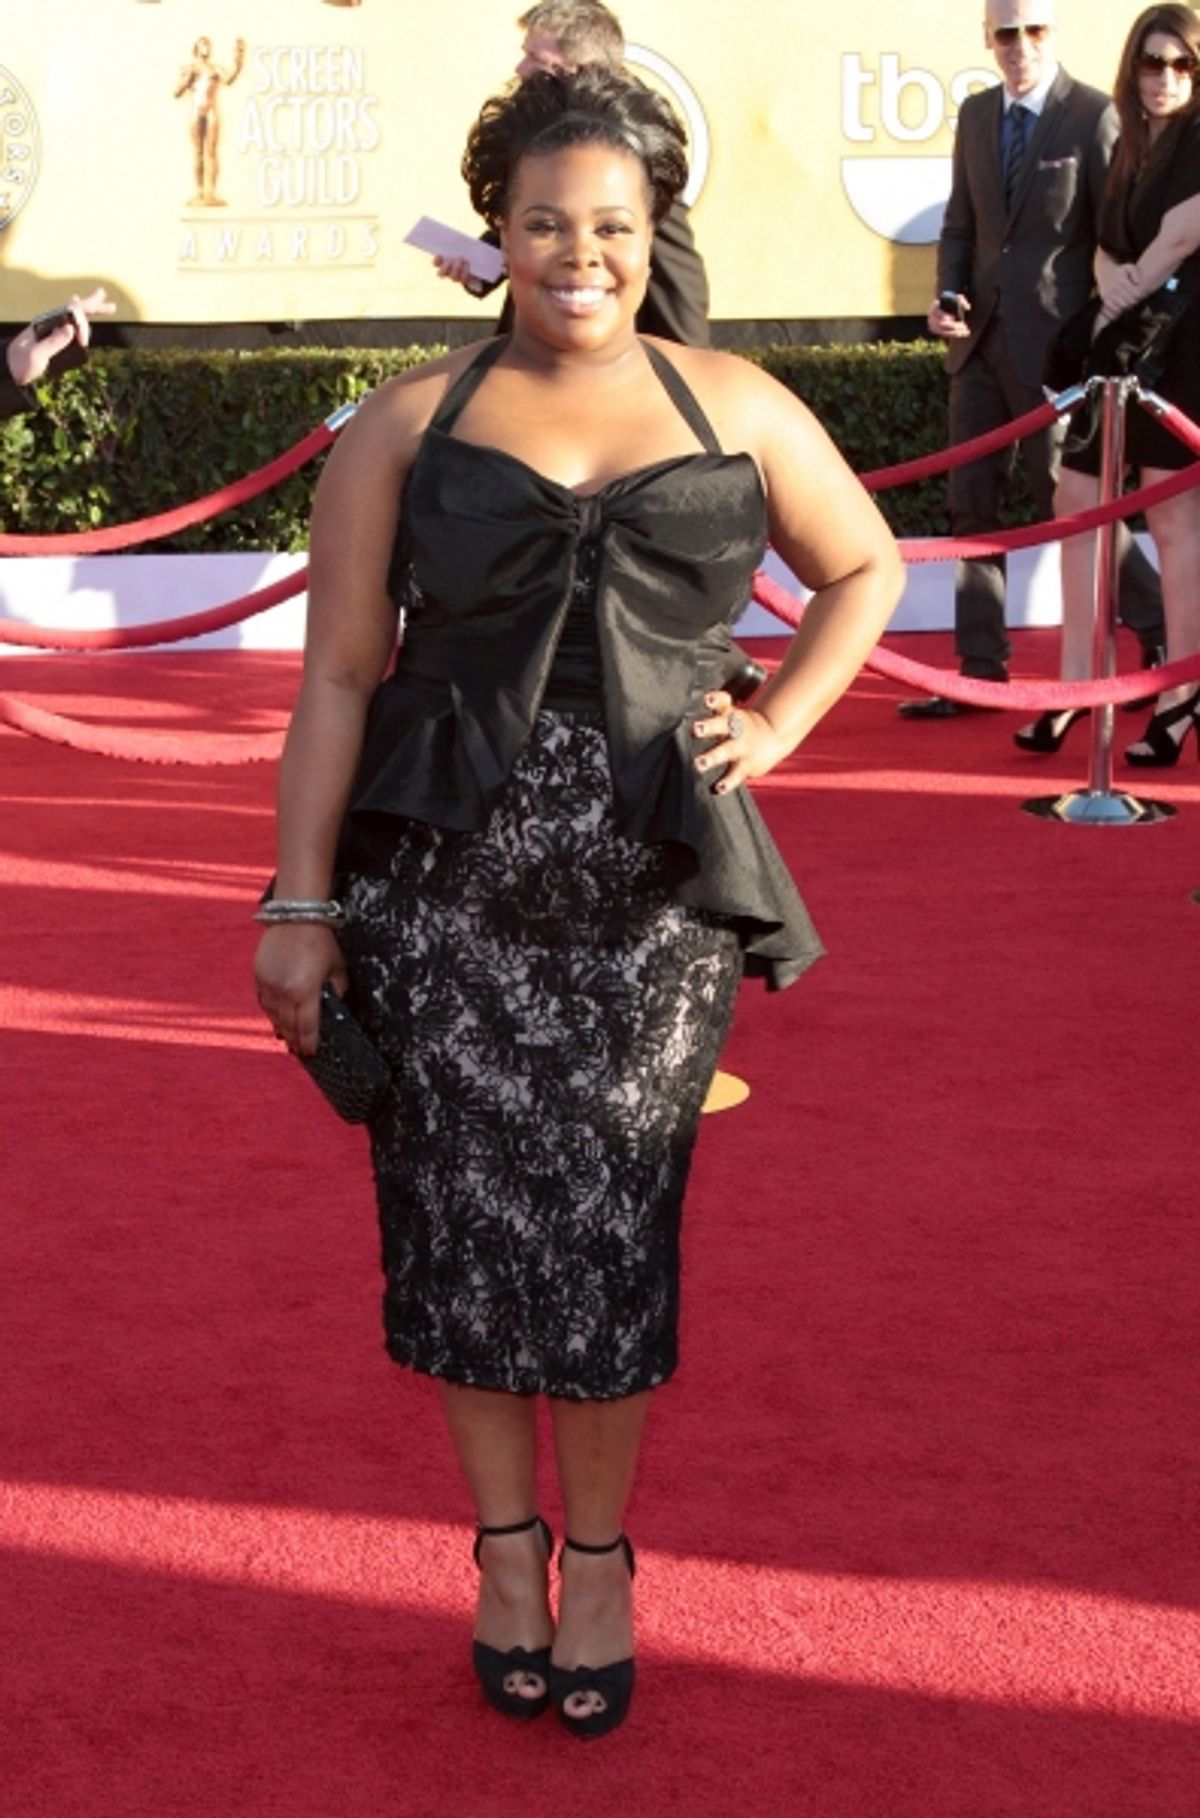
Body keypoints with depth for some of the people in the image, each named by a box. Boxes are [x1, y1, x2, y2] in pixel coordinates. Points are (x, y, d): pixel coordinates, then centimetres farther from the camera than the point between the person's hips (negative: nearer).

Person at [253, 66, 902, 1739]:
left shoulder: (735, 407, 6)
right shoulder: (411, 422, 2)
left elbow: (866, 568, 20)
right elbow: (338, 672, 0)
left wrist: (774, 728, 6)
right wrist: (299, 902, -4)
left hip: (649, 889, 0)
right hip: (444, 878, 0)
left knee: (613, 1227, 6)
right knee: (467, 1218, 6)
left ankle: (601, 1554, 24)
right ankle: (507, 1542, 25)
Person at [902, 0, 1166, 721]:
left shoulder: (1096, 117, -8)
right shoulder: (976, 114, 9)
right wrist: (949, 296, 0)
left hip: (1053, 344, -6)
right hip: (980, 338, 6)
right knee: (972, 506, 6)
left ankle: (1159, 626, 17)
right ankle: (982, 669, 13)